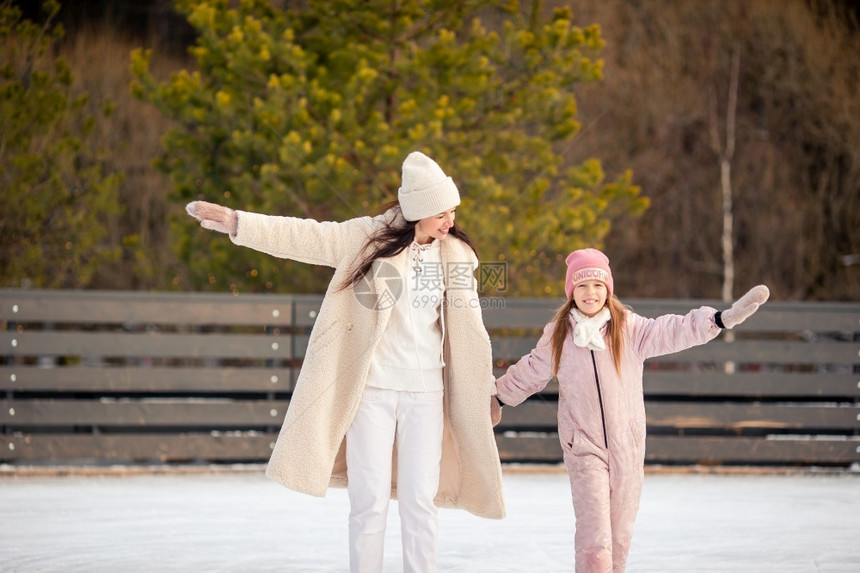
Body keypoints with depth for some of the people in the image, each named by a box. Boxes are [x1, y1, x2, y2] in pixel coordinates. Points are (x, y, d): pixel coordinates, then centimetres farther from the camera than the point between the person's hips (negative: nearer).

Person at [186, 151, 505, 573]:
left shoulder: (456, 254, 5)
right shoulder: (369, 237, -3)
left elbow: (469, 325, 13)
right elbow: (305, 237, -5)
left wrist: (486, 388, 16)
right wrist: (235, 221, -12)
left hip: (426, 394, 2)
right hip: (372, 389, -2)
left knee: (420, 499, 2)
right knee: (369, 499, -3)